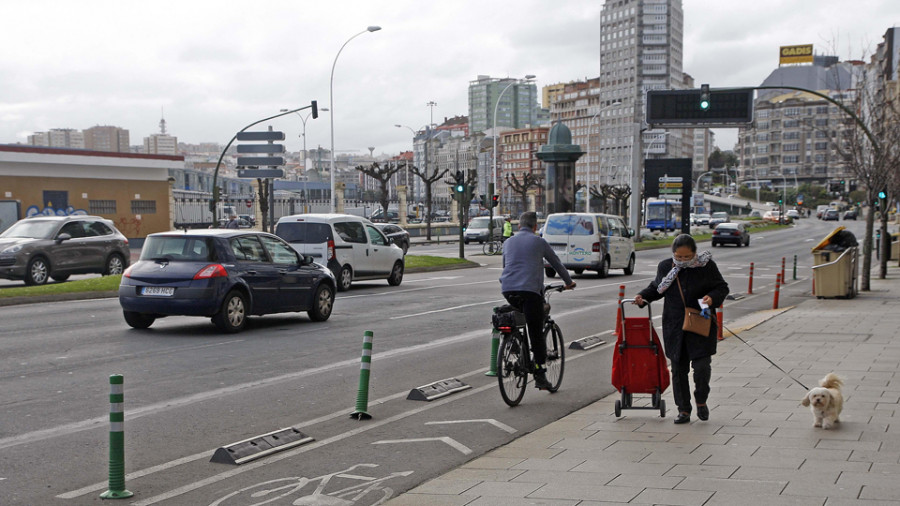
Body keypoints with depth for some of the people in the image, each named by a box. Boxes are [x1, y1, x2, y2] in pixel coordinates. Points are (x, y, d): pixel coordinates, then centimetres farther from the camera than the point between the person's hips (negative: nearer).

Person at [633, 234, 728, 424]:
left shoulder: (707, 266, -4)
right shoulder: (665, 267, 3)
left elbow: (722, 287, 3)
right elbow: (657, 287, 20)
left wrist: (712, 297, -17)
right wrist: (643, 297, 3)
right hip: (674, 327, 3)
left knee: (702, 366, -10)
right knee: (679, 368, 5)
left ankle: (701, 401, 17)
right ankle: (684, 410, 17)